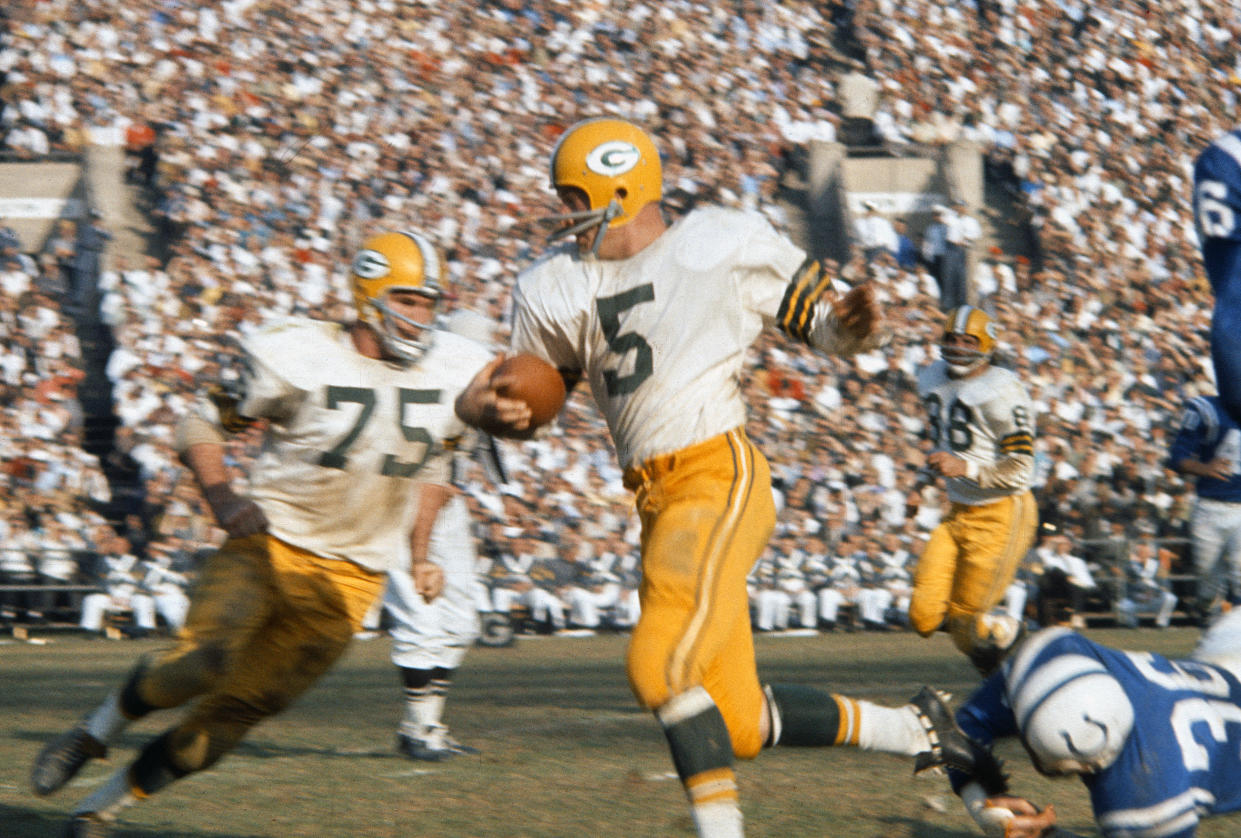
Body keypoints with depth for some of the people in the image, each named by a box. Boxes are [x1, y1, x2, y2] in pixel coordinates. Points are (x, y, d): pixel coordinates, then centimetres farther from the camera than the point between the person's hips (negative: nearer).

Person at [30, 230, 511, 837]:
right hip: (268, 544, -3)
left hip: (346, 581, 3)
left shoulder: (449, 373, 1)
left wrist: (419, 555, 13)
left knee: (230, 718, -2)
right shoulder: (300, 359, -12)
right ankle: (98, 730, 1)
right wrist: (223, 499, -17)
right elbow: (200, 427, -1)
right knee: (204, 662, -29)